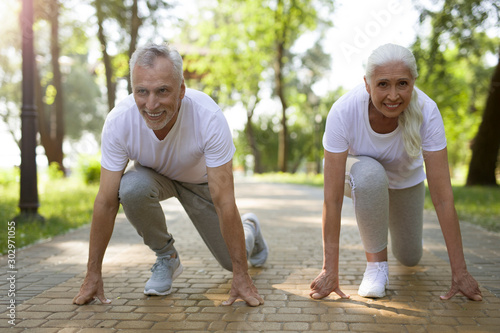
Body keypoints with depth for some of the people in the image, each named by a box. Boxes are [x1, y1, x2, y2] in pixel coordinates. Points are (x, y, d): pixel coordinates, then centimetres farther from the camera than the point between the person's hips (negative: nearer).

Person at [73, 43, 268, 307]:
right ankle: (166, 257, -5)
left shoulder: (209, 117, -39)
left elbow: (224, 202, -36)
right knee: (132, 188, -34)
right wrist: (93, 274, -22)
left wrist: (241, 276, -32)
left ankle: (249, 228, 40)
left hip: (201, 180, -1)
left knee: (233, 260, 1)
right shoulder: (118, 122, -34)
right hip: (153, 174, 1)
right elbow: (106, 202, -26)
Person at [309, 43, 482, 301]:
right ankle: (375, 261, -14)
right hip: (358, 171, -2)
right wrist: (330, 270, -36)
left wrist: (459, 271, -32)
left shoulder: (426, 112, -34)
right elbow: (332, 197, -36)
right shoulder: (343, 112, -37)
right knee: (370, 174, -38)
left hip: (405, 179, 2)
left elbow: (442, 196, -32)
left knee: (409, 259, 6)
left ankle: (390, 220, 41)